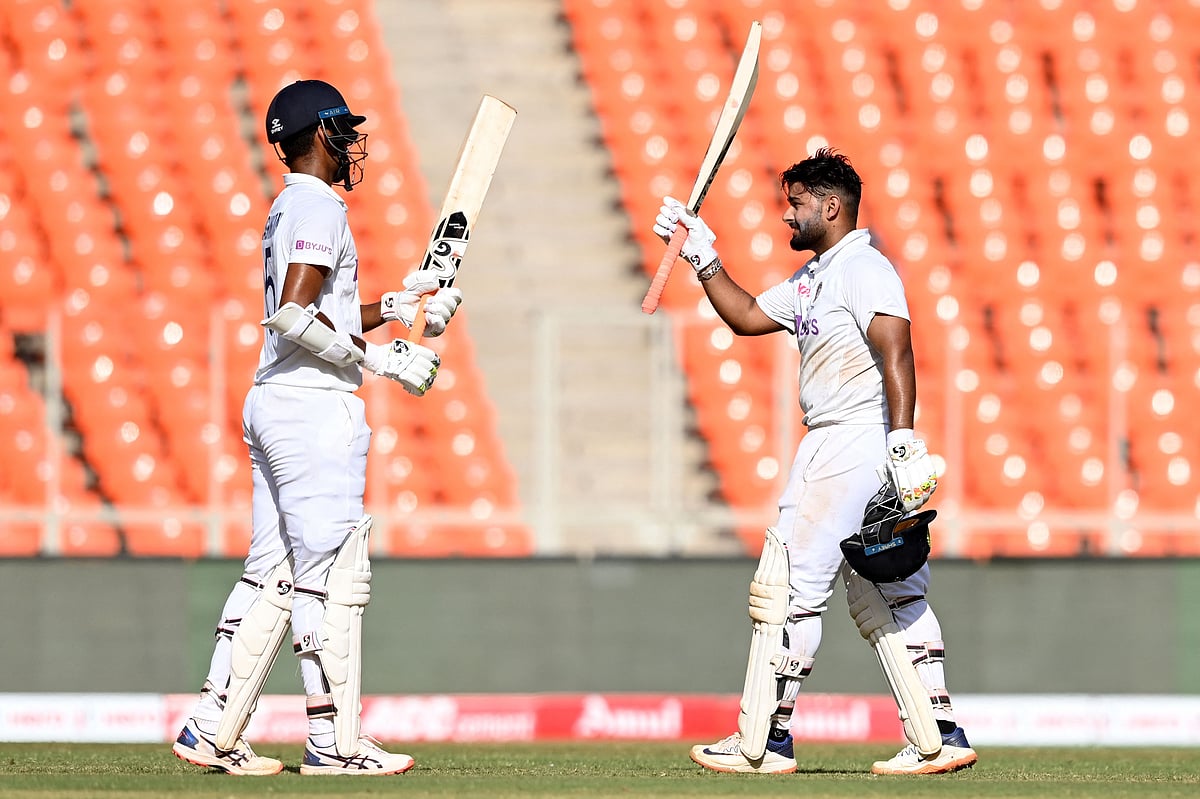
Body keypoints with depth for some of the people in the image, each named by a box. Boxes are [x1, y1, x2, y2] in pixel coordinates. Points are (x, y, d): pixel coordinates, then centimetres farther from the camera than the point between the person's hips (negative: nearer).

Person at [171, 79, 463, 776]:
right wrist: (384, 359, -18)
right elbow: (296, 317, -22)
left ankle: (211, 731, 7)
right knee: (334, 575, -8)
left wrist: (394, 307, 19)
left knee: (273, 575, 10)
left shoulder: (287, 210, 20)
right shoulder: (319, 208, -11)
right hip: (316, 409, -10)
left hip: (272, 405, 10)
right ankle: (334, 743, -8)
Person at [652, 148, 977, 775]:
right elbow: (747, 316, 31)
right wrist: (702, 258, 23)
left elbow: (895, 353, -23)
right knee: (894, 595, 8)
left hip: (858, 439, -10)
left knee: (792, 587, -7)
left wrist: (904, 442, -32)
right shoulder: (813, 279, 20)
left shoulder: (864, 269, -11)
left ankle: (767, 740, -5)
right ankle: (939, 736, 7)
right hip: (832, 448, 10)